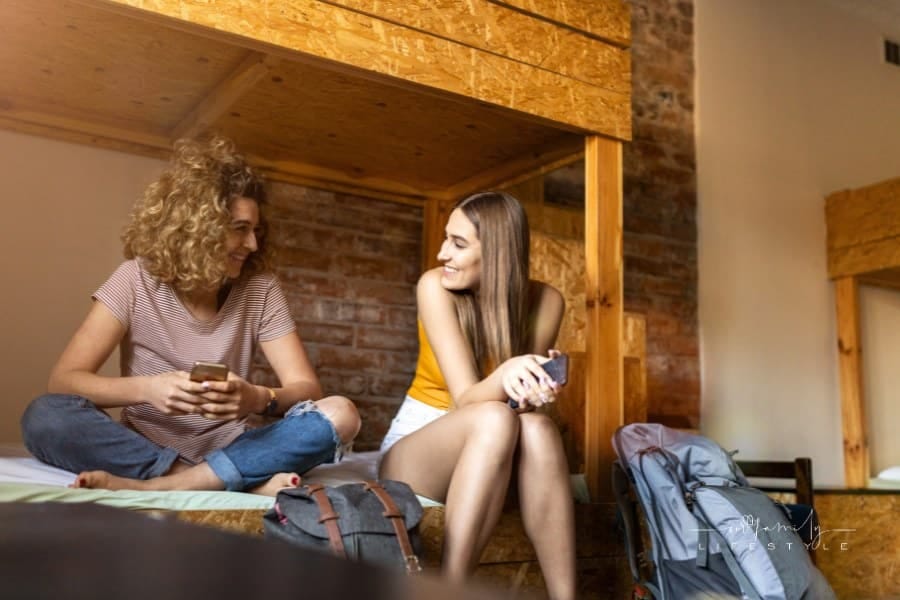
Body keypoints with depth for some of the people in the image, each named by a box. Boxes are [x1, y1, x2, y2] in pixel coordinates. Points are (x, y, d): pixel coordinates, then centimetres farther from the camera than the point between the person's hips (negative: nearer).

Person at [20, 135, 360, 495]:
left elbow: (307, 387, -7)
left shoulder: (260, 289, -2)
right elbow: (63, 380, -12)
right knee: (45, 416, -29)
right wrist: (146, 388, -32)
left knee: (340, 415, -23)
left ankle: (150, 486, -29)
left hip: (228, 451, 1)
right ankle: (248, 480, -30)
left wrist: (259, 398, -31)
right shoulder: (137, 279, -7)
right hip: (142, 448, -1)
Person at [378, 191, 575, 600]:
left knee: (537, 428, -33)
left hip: (491, 456, 2)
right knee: (495, 419, -35)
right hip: (415, 450, -2)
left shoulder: (544, 301, -9)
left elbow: (521, 394, -9)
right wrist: (505, 375, -46)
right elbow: (465, 398, -24)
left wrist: (534, 386, -33)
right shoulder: (436, 286, -17)